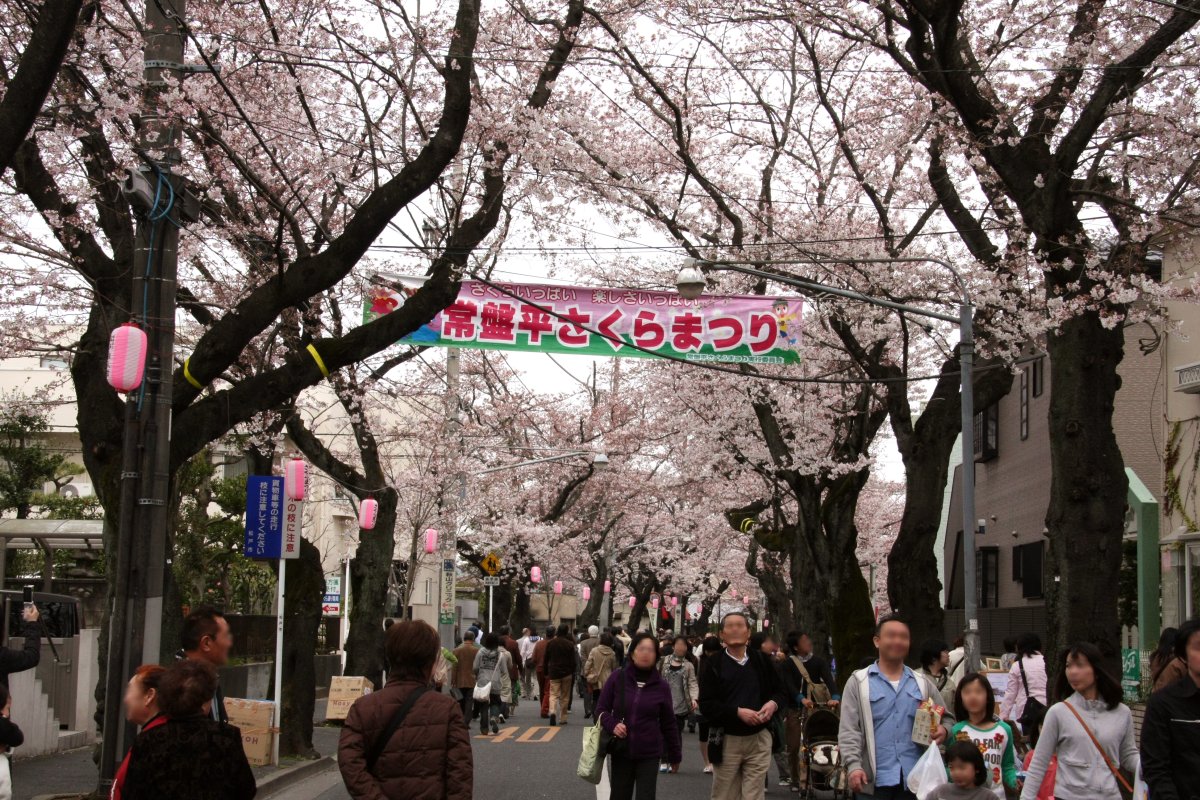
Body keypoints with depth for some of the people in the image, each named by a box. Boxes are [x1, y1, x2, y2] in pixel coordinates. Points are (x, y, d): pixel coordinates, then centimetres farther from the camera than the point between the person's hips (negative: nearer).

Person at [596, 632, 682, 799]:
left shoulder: (661, 686, -1)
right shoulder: (617, 678, -3)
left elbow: (668, 723, 6)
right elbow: (601, 709, 4)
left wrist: (674, 755, 10)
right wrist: (612, 724, -16)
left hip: (649, 755, 0)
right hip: (620, 752, 1)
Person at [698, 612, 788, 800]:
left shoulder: (762, 661, 7)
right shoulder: (714, 664, -2)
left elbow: (780, 692, 16)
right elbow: (706, 705, -8)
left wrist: (773, 704, -8)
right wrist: (738, 712, -20)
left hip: (758, 740, 2)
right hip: (727, 740, -2)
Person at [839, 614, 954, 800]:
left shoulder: (922, 683, 14)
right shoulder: (859, 682, 3)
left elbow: (947, 717, 19)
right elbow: (848, 730, -3)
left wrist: (944, 730, -5)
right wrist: (853, 766, -17)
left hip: (915, 778, 3)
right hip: (875, 779, -3)